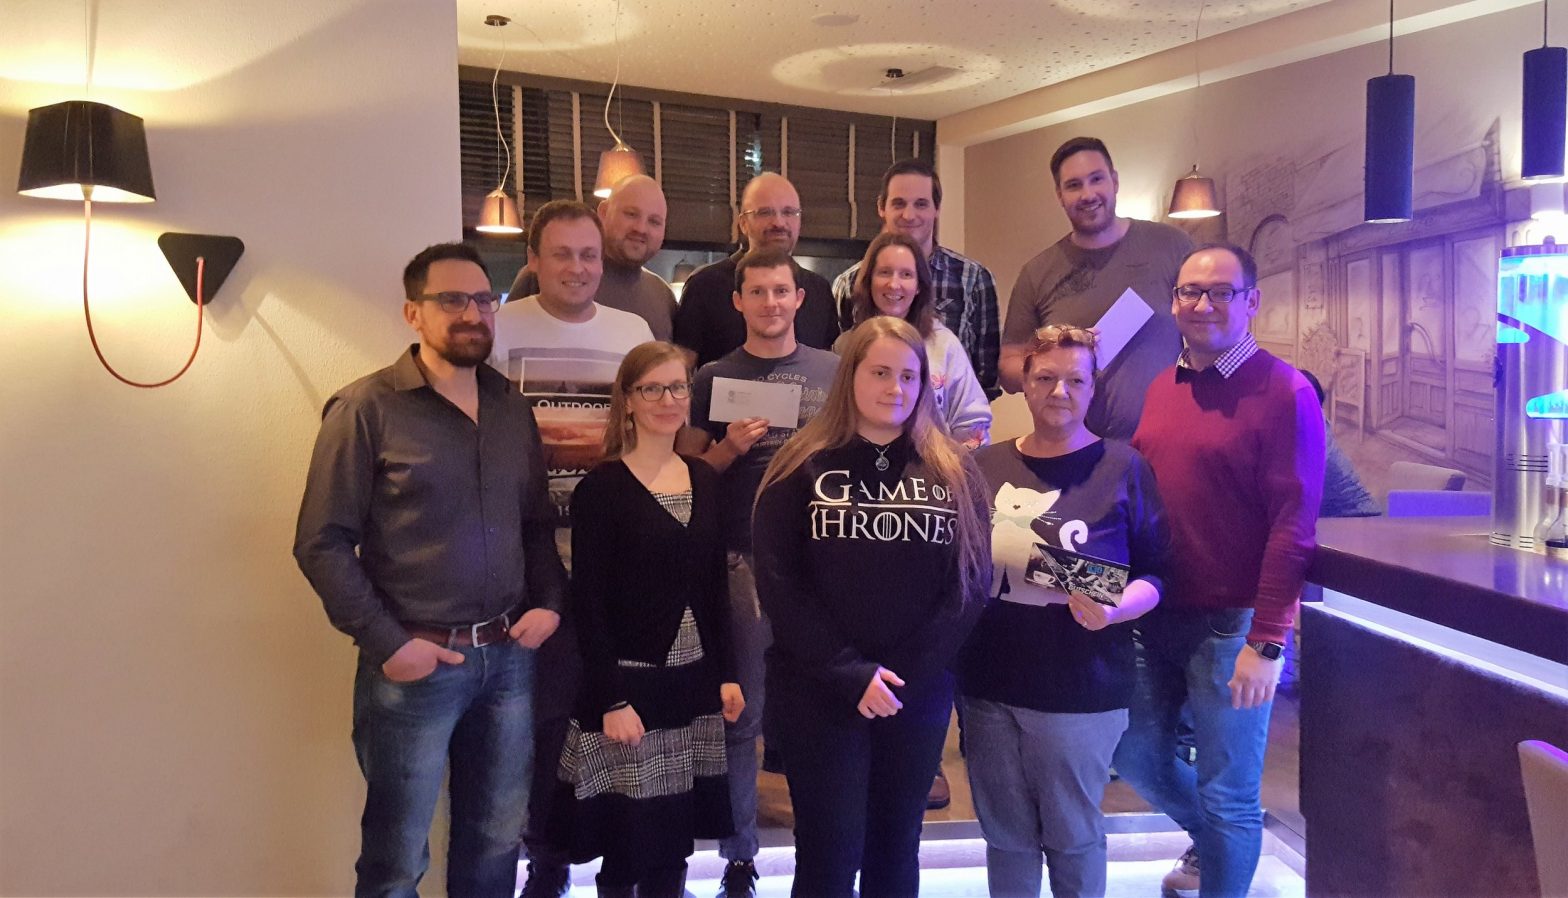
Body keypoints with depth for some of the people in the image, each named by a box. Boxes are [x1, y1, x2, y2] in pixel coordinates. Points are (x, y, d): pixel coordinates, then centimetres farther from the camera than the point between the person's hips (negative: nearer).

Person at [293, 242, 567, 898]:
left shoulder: (512, 409, 9)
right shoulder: (366, 408, -8)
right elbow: (322, 544, -10)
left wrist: (549, 601, 0)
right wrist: (386, 643, -14)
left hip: (510, 656, 5)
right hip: (414, 664, -4)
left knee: (496, 841, 15)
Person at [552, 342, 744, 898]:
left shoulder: (705, 480, 8)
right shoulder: (601, 487, -9)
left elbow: (715, 587, 12)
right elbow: (589, 602, -12)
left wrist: (726, 673, 8)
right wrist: (611, 699, -16)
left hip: (695, 682, 5)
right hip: (629, 682, -5)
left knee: (676, 838, 12)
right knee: (629, 838, 3)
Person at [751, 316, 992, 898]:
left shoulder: (955, 472, 4)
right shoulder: (803, 466, -2)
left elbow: (972, 581, -1)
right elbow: (777, 582, -8)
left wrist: (906, 674, -12)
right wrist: (850, 673, -16)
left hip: (921, 693, 2)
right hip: (818, 692, -2)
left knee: (895, 849, 15)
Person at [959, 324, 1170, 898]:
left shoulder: (1122, 468, -4)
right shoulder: (986, 467, 6)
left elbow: (1154, 576, -3)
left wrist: (1112, 611, -22)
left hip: (1081, 693, -3)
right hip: (988, 686, 3)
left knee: (1072, 836, 13)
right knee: (1006, 834, 16)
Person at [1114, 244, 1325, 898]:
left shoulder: (1283, 392, -11)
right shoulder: (1161, 388, 8)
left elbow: (1293, 525, -15)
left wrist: (1266, 642, -17)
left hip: (1233, 623, -6)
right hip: (1156, 613, 6)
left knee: (1227, 794, 6)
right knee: (1136, 756, 18)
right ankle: (1211, 839, 45)